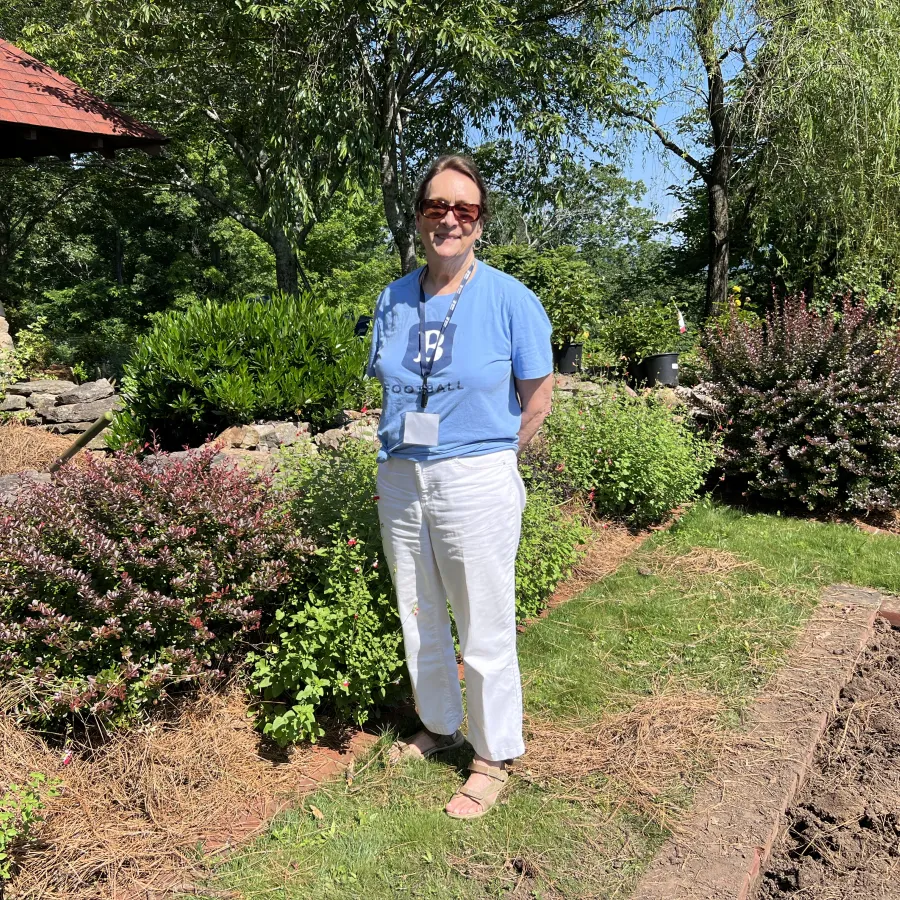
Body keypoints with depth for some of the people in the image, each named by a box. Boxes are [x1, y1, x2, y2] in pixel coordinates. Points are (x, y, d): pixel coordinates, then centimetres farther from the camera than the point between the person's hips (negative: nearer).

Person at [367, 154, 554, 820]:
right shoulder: (394, 299, 6)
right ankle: (439, 726, 42)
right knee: (420, 618, 19)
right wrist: (403, 457, 9)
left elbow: (538, 396, -1)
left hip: (477, 484, -5)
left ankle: (494, 758, 28)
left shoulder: (510, 300, -8)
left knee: (485, 632, 7)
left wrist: (488, 459, 1)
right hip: (399, 481, 5)